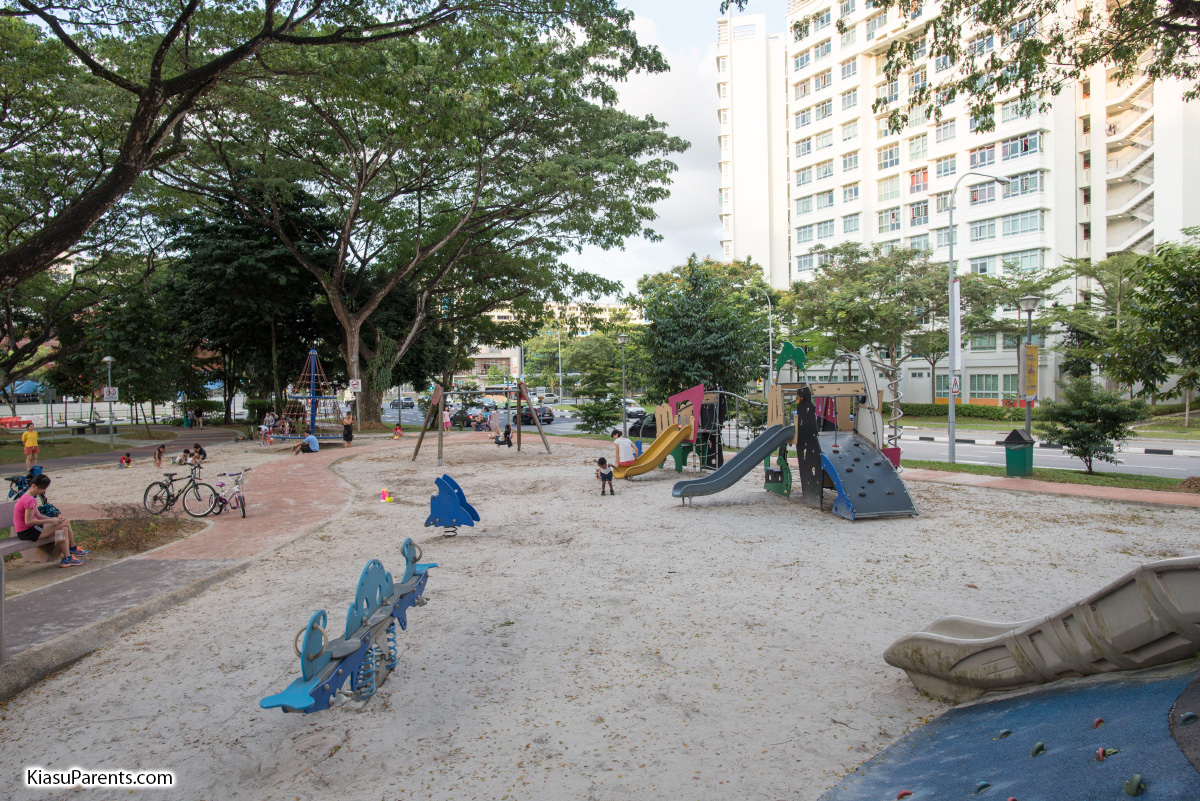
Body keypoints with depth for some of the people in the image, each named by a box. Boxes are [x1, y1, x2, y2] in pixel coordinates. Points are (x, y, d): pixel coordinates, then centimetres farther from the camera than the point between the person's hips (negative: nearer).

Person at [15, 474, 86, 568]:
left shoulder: (28, 498, 13)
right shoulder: (29, 500, -21)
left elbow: (37, 516, 14)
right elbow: (28, 521, -24)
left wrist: (53, 518, 0)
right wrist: (50, 520, -19)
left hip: (25, 531, 11)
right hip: (27, 532, -11)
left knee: (64, 530, 9)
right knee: (66, 522, -11)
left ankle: (67, 558, 13)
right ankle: (73, 549, 6)